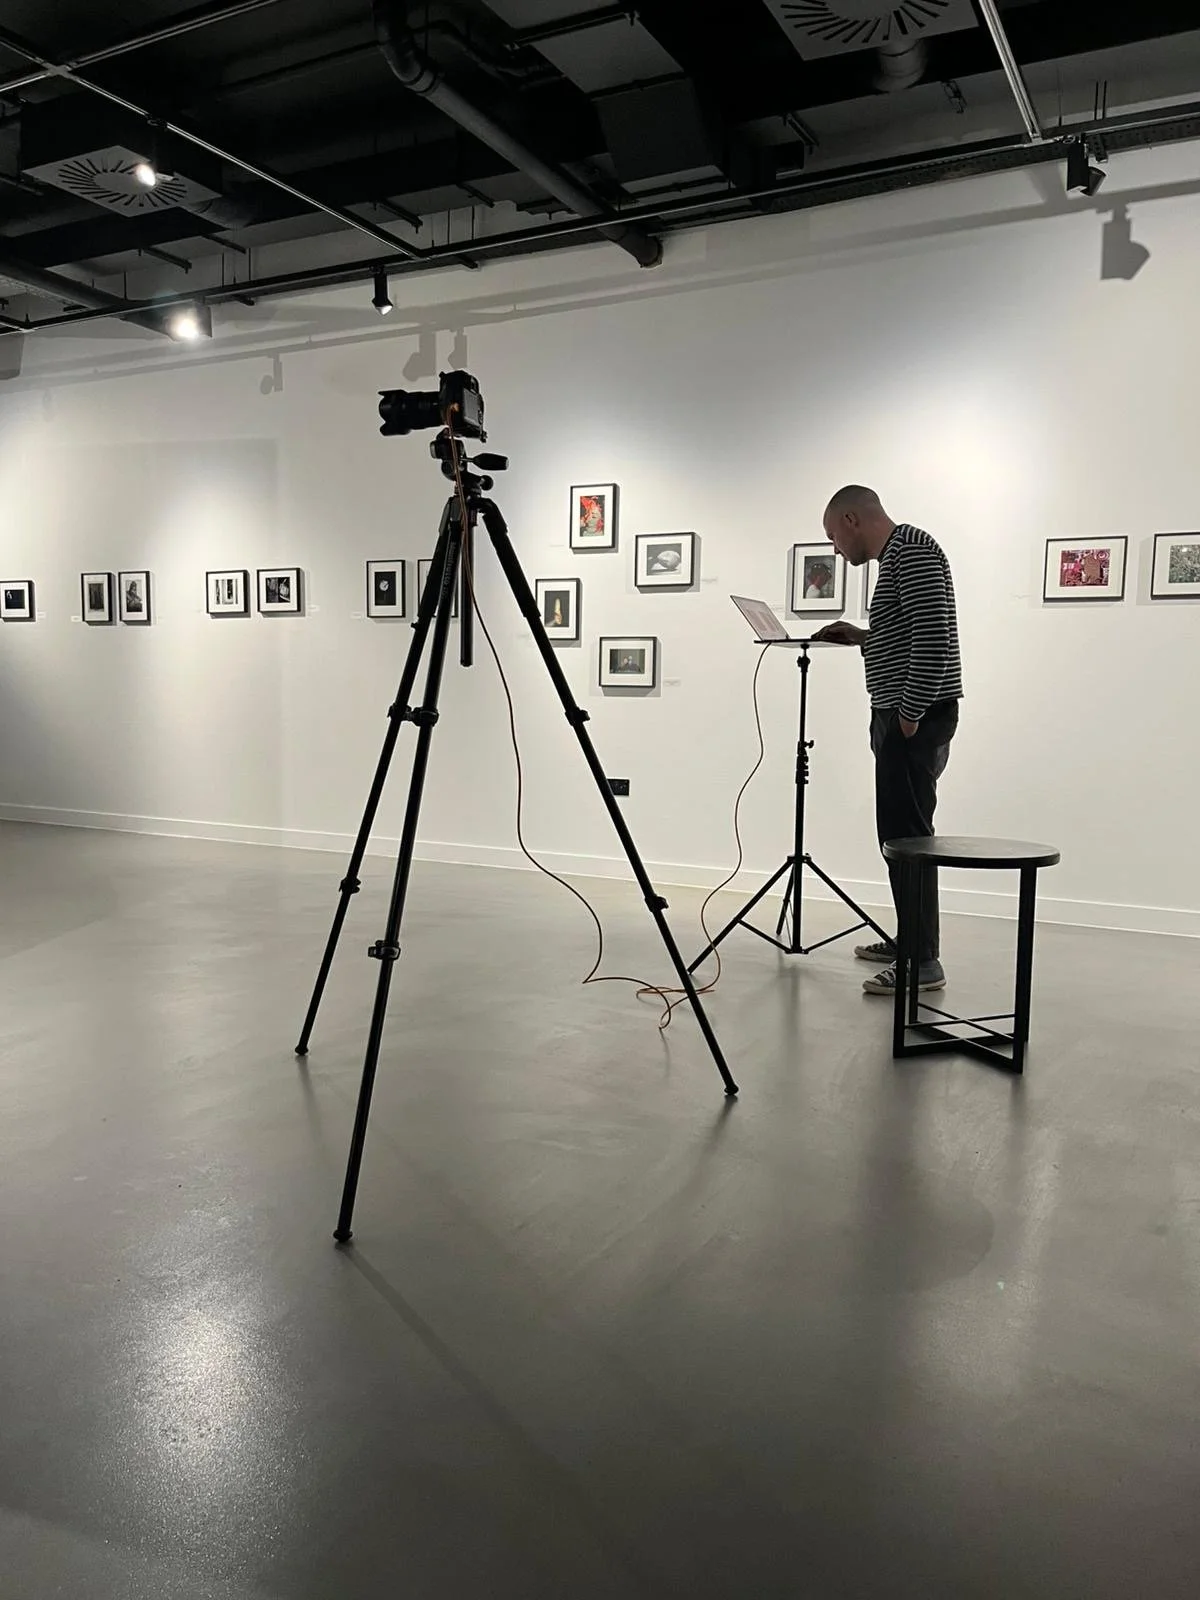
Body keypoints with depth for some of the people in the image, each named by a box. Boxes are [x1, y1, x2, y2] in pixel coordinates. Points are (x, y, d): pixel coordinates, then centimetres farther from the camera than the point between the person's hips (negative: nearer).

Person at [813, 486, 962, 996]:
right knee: (900, 834, 15)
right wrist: (862, 637, 17)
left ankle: (924, 963, -5)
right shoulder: (895, 557, 20)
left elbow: (933, 636, -22)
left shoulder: (912, 550, -12)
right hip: (898, 716, 10)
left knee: (906, 836, -9)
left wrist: (911, 714, -20)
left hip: (915, 719, -10)